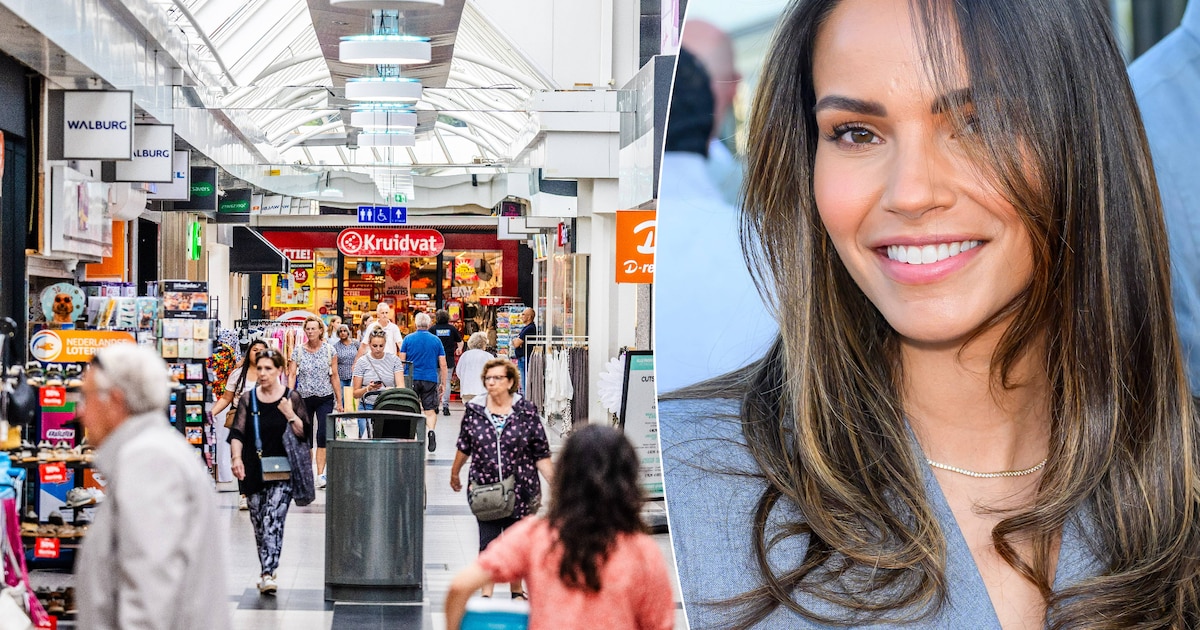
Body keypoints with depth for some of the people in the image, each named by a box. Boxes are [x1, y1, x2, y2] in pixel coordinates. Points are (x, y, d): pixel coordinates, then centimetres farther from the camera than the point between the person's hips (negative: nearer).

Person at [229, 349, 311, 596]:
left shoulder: (292, 397, 0)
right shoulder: (248, 399, 5)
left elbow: (305, 434, 0)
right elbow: (237, 433, 0)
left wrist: (291, 416, -17)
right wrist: (237, 458, -17)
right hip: (253, 471, 3)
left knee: (273, 520, -15)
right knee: (258, 524, 8)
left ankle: (268, 574, -20)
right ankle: (267, 572, 21)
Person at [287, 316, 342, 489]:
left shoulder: (329, 350, 1)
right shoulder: (298, 350, 1)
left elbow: (335, 376, 4)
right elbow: (292, 375, 0)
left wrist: (339, 401, 4)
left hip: (325, 398, -1)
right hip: (304, 398, 1)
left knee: (323, 435, -14)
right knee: (305, 436, 7)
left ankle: (320, 474, -14)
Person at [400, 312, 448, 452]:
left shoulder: (408, 339, 2)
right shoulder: (436, 340, 5)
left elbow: (401, 361, 2)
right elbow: (443, 364, 4)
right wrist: (443, 383, 10)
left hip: (412, 378, 0)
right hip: (430, 379, 0)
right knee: (430, 410, 1)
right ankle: (431, 431, -24)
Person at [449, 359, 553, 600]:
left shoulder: (526, 411, -4)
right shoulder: (474, 410, 1)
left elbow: (541, 455, -2)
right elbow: (464, 446, 14)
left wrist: (555, 483, -6)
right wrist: (455, 473, 23)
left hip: (520, 489, 0)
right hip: (484, 490, 0)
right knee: (488, 542, 0)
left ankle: (516, 590, 27)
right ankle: (486, 593, 7)